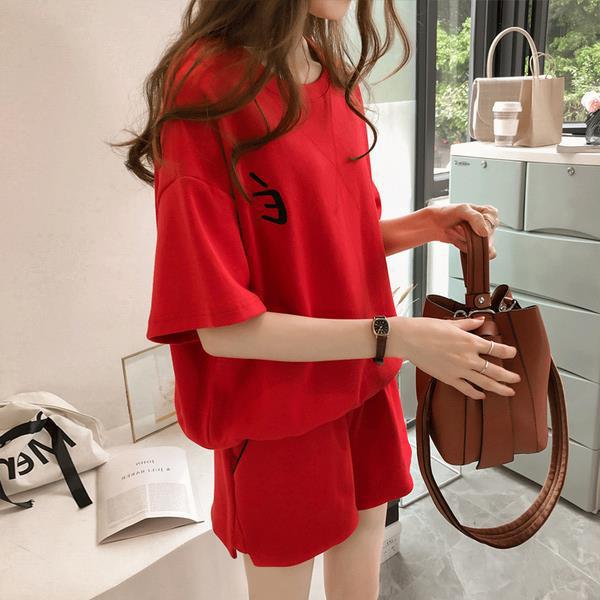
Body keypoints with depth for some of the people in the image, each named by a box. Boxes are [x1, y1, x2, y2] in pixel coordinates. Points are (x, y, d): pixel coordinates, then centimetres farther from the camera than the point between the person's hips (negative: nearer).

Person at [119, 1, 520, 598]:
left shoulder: (340, 81, 3)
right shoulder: (206, 90, -20)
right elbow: (222, 326, -22)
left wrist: (423, 225, -6)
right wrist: (395, 337, -22)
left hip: (366, 391, 7)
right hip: (279, 420, -6)